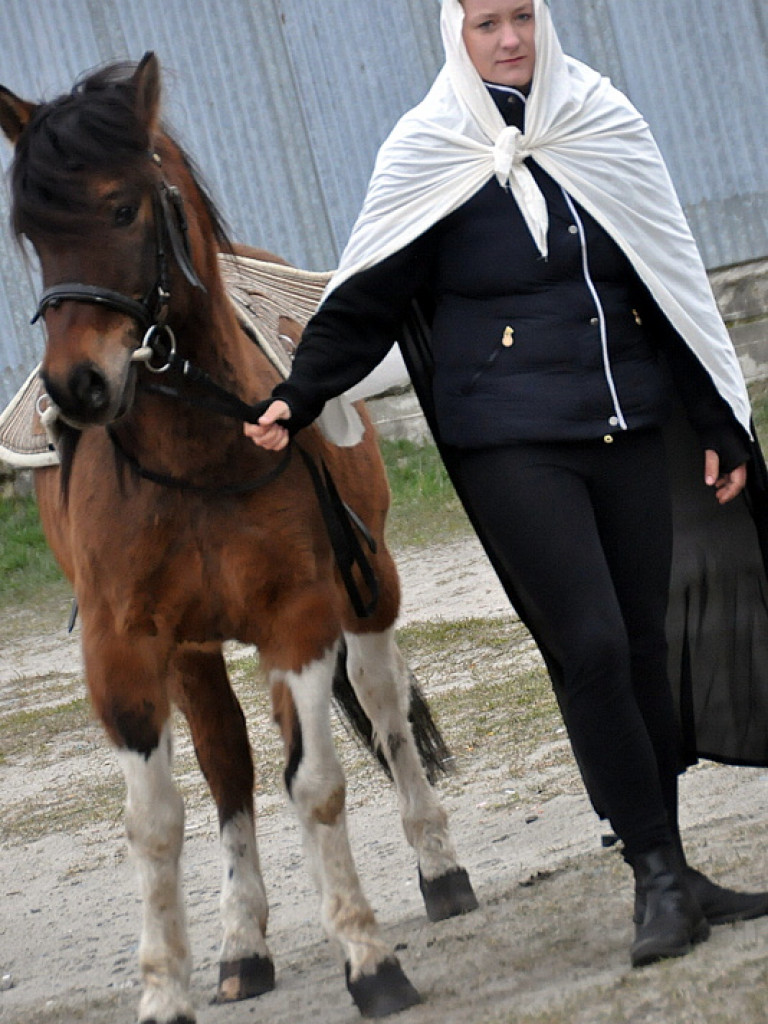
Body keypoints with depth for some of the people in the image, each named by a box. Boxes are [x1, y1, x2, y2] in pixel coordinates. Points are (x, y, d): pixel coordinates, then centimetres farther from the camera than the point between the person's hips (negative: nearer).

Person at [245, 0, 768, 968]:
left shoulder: (606, 123, 8)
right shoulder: (428, 155, -3)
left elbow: (673, 281, 13)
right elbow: (366, 299, -1)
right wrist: (295, 400, -15)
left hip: (629, 428, 4)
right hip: (511, 444, -4)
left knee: (643, 646, 6)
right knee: (590, 649, -11)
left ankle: (668, 873, 15)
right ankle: (659, 877, -2)